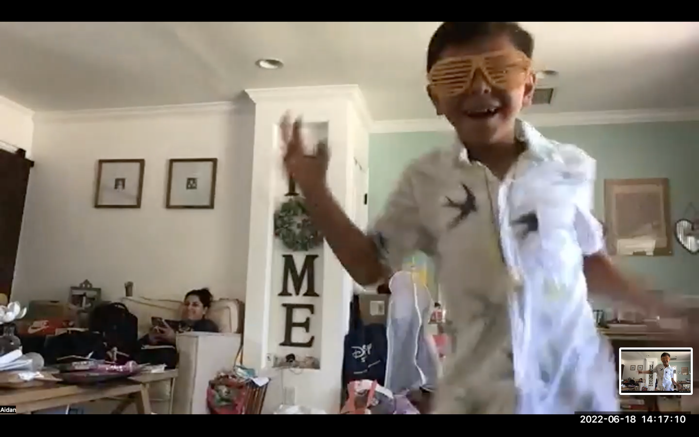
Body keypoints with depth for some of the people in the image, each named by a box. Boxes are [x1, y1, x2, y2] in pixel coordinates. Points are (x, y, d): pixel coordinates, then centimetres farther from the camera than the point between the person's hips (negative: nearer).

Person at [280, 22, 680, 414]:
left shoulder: (571, 166, -1)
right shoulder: (425, 180, -4)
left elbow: (588, 260, 14)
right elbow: (371, 266, 2)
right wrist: (314, 190, -5)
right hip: (479, 390, -1)